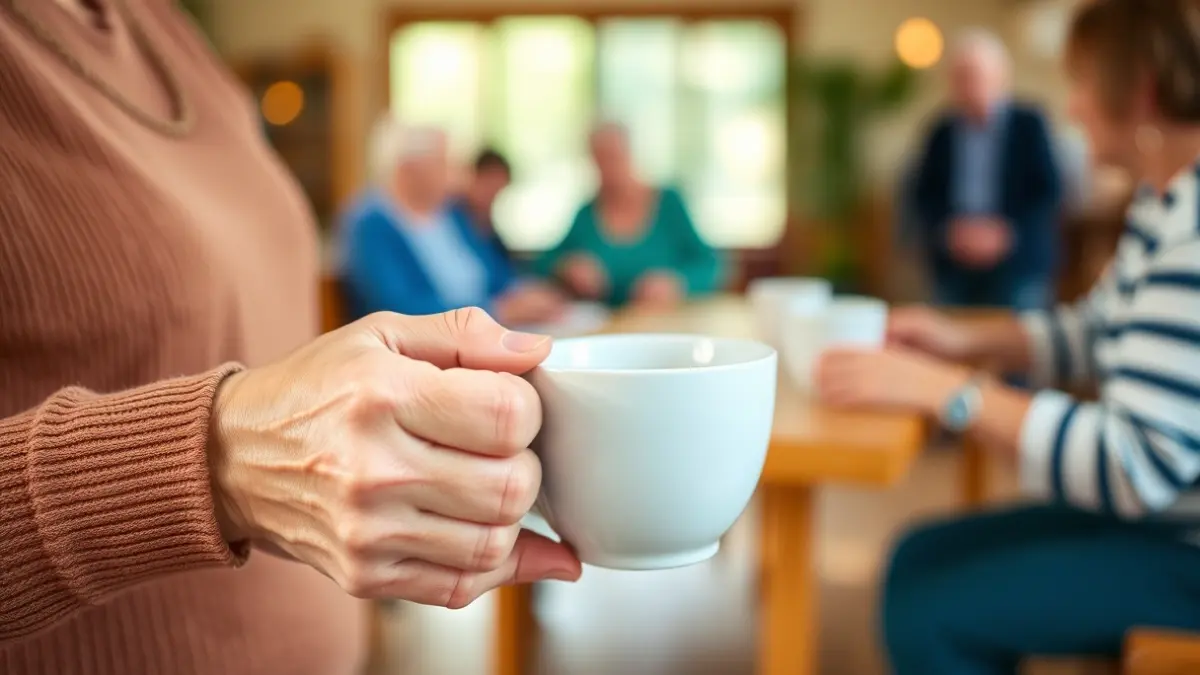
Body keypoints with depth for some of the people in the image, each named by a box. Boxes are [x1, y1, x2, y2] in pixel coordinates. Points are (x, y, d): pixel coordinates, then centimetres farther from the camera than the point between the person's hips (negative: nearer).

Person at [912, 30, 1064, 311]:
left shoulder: (1029, 125, 1)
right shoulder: (943, 132, 10)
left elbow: (1050, 192, -2)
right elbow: (923, 196, 9)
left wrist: (1006, 231, -13)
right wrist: (950, 230, -8)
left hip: (1017, 271, -2)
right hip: (953, 271, 3)